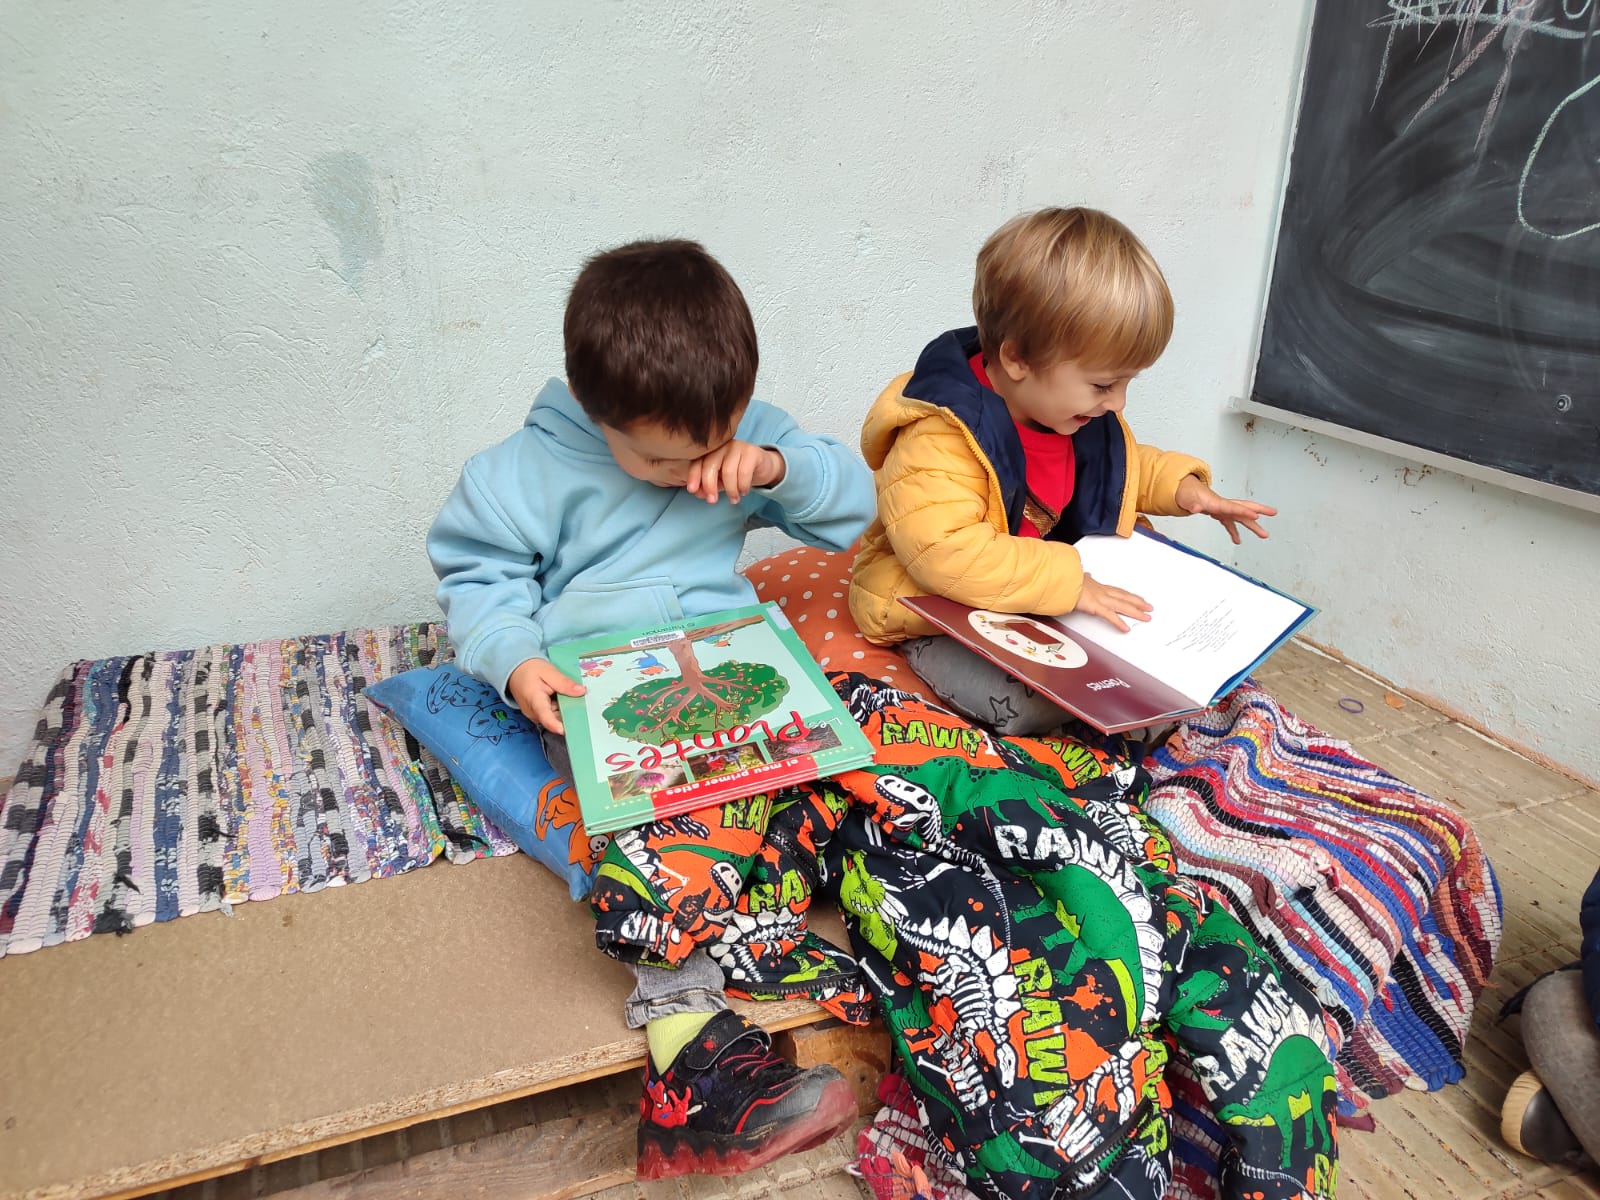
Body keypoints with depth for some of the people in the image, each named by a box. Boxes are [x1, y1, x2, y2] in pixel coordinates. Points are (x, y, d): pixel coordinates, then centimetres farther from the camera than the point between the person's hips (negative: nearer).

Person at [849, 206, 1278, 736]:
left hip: (1054, 603, 8)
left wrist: (1181, 485, 4)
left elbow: (1128, 465, 23)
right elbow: (946, 552, -42)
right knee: (1033, 706, -31)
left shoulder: (1083, 415, 1)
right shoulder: (941, 438, -30)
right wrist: (1066, 582, -39)